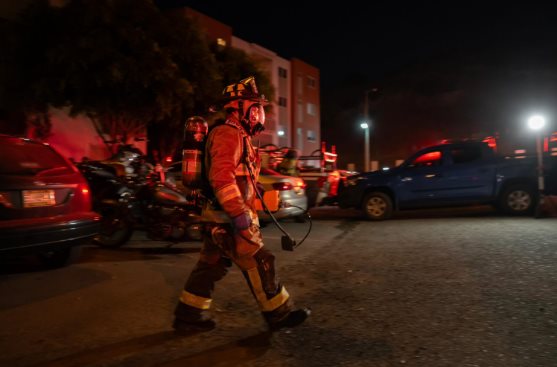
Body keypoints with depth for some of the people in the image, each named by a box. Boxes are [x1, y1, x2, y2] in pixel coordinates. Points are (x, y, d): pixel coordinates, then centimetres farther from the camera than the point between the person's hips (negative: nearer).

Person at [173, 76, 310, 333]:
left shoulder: (237, 135, 20)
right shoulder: (229, 133, -14)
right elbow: (222, 177, -26)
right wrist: (240, 214, -28)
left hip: (221, 217, 10)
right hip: (230, 218, -10)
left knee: (211, 266, 14)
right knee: (259, 265, 0)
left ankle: (188, 316, 22)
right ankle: (279, 314, 14)